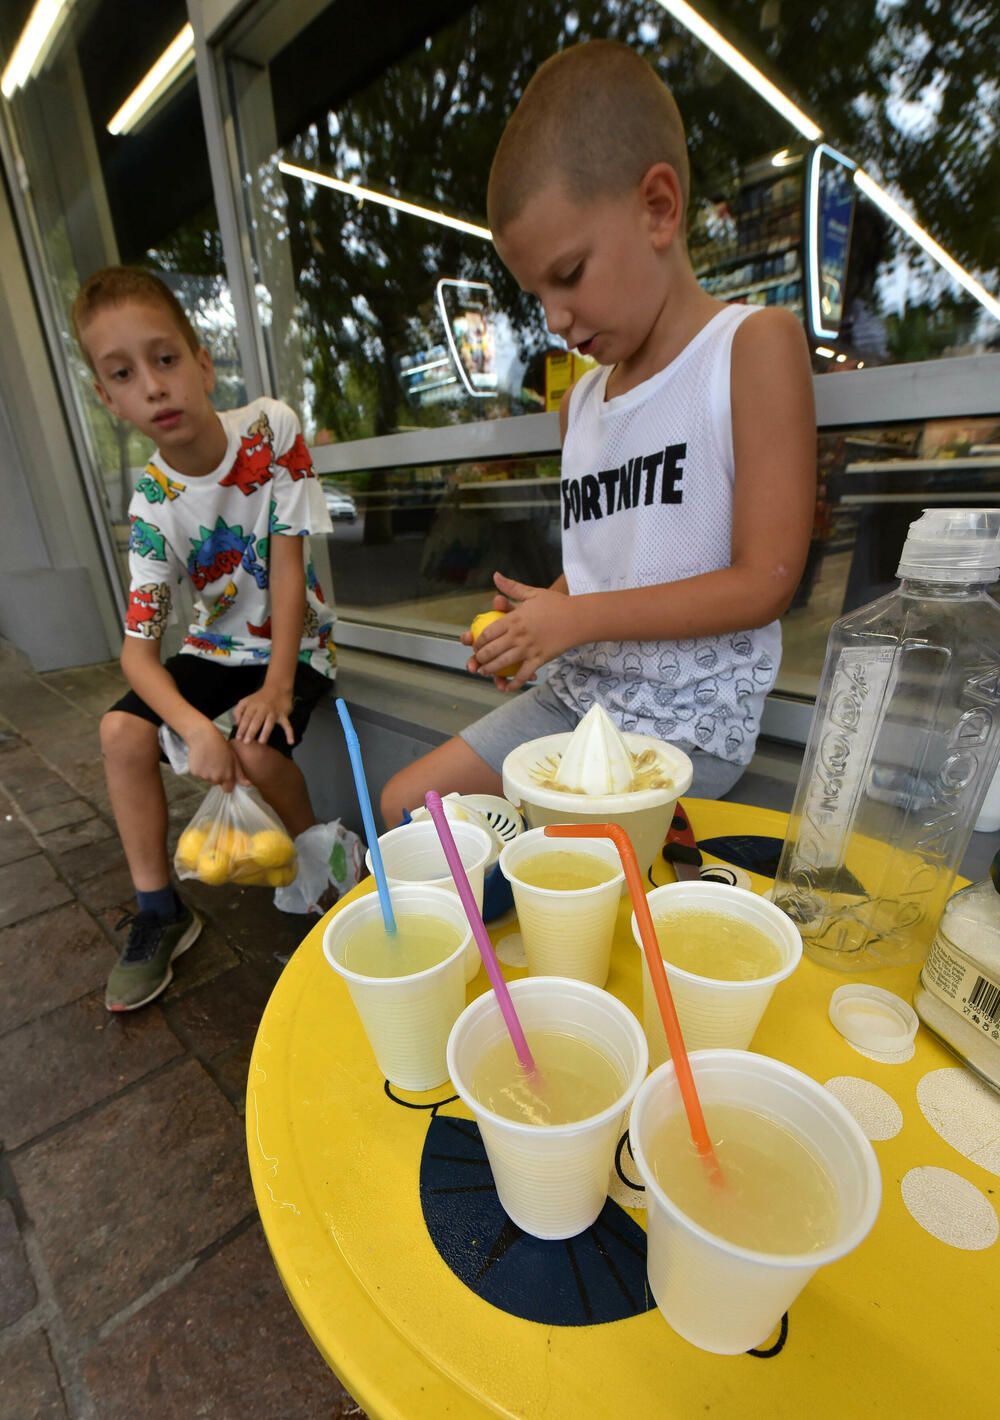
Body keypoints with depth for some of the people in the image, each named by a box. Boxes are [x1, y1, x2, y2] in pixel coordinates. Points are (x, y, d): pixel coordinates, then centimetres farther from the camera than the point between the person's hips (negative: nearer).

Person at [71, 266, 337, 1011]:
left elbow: (286, 564, -16)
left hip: (294, 640, -3)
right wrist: (193, 726, -33)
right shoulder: (153, 502, -10)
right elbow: (138, 646, -14)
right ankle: (160, 912, 4)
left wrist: (278, 682, -21)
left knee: (257, 747, -27)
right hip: (217, 643, 4)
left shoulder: (272, 429, -15)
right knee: (122, 731, -13)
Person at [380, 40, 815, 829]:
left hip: (689, 718, -6)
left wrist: (575, 618, -18)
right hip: (576, 693, 7)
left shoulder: (756, 344, -10)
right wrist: (538, 616, -2)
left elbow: (766, 581, -16)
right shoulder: (580, 398, 10)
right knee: (404, 805, 8)